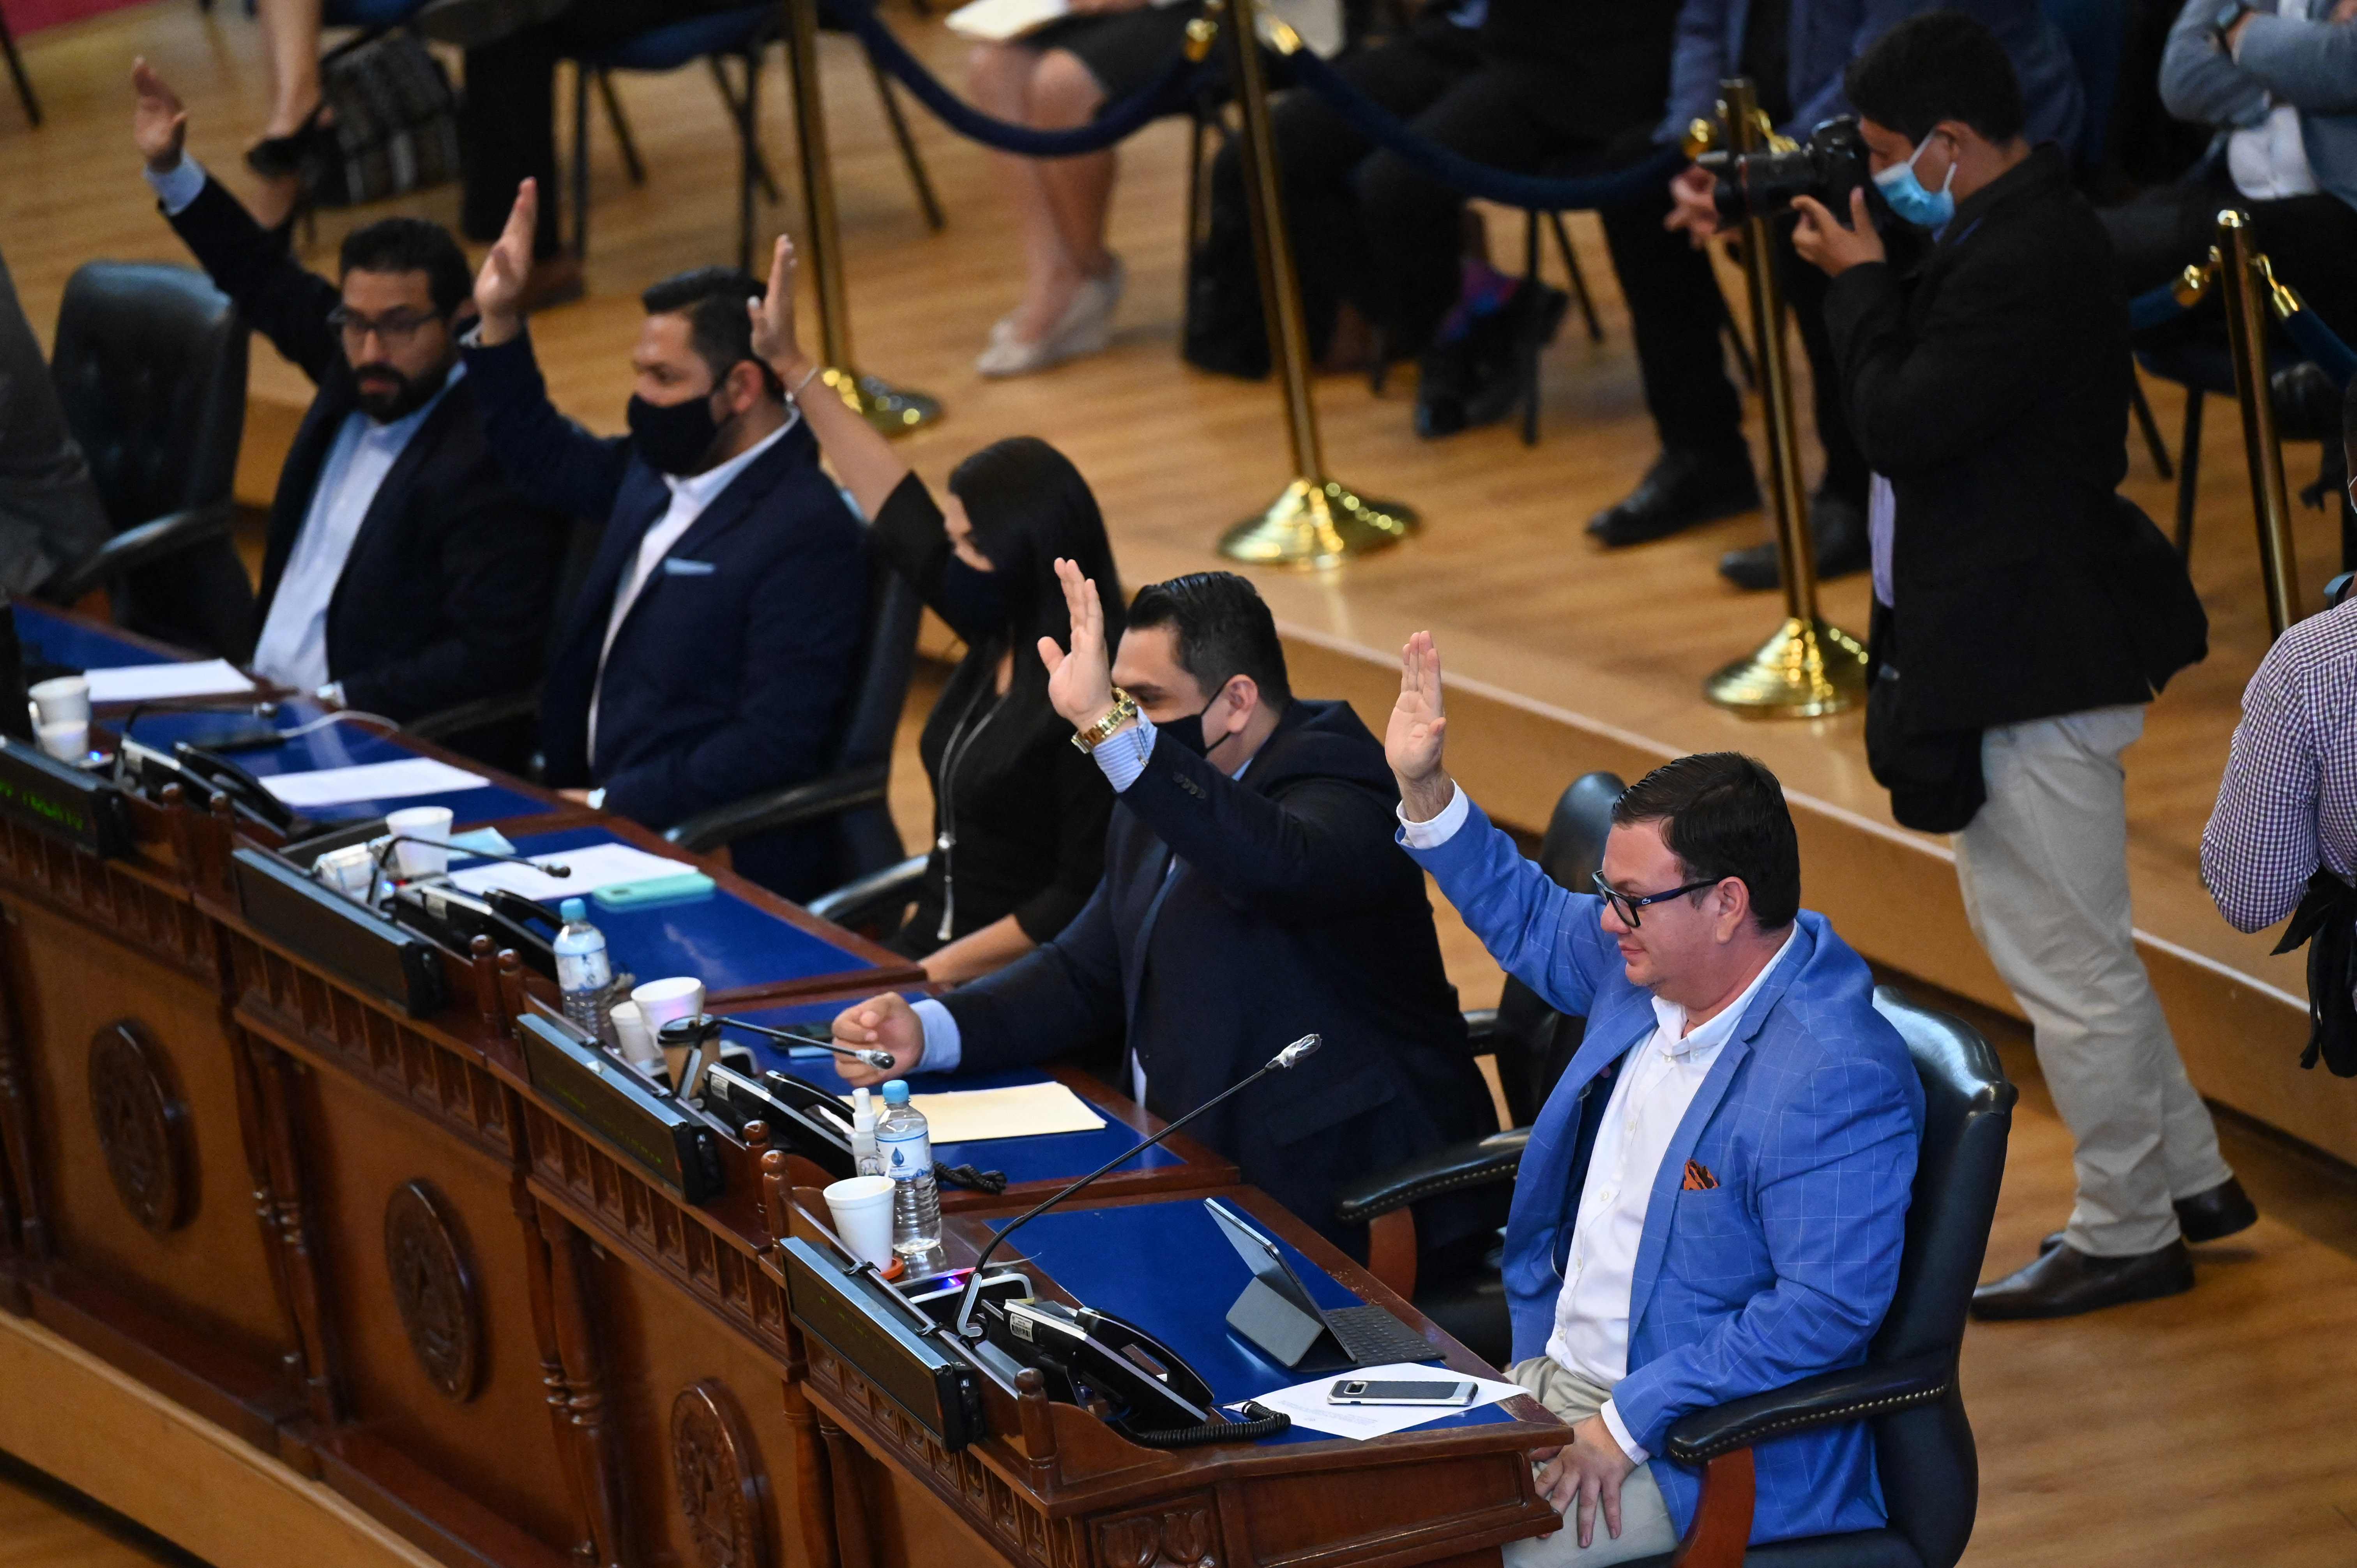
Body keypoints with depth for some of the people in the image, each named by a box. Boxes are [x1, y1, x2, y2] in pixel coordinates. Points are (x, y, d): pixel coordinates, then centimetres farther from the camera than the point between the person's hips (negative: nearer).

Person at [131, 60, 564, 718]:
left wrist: (338, 705, -25)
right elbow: (270, 284, 26)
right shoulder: (352, 380, 6)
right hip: (265, 702, 9)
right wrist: (170, 170, 23)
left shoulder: (487, 462, -18)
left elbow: (496, 657, -22)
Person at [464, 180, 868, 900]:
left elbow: (775, 744, -21)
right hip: (598, 810, 9)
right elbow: (545, 459, 33)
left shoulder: (809, 536, -17)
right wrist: (499, 321, 19)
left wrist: (609, 805, -21)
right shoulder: (661, 470, 11)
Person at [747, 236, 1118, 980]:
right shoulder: (995, 642, 9)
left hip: (1019, 983, -9)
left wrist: (941, 971, -16)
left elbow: (1083, 900, -16)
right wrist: (792, 365, 26)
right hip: (936, 943, 9)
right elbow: (900, 514, 22)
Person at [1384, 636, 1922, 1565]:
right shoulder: (1650, 964, 4)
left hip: (1695, 1451, -9)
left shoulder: (1837, 1080, -25)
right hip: (1546, 1374, 9)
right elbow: (1532, 922, 27)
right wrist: (1423, 789, 16)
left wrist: (1626, 1423, -26)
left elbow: (1827, 1308, -27)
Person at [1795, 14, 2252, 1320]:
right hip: (2029, 647, 12)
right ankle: (2189, 1177, 31)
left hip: (2033, 663, -12)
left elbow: (1899, 422, -24)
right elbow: (1923, 382, 14)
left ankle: (2128, 1236, 10)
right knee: (2066, 943, 22)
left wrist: (1858, 280, -13)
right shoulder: (2027, 228, 10)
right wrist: (1866, 277, 6)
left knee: (2065, 957, 0)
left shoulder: (2019, 261, -24)